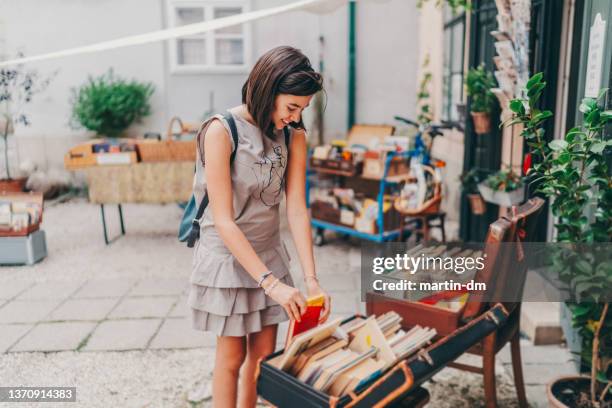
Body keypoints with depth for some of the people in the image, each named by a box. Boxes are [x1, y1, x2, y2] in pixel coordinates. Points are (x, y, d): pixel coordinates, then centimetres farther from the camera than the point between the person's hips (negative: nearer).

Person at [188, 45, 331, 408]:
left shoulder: (294, 135, -5)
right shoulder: (221, 131, -21)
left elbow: (297, 210, -7)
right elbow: (224, 221, -23)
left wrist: (312, 279, -14)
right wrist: (271, 283, -26)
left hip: (270, 254, 5)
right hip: (227, 256, -5)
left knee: (265, 353, 14)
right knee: (232, 355, 9)